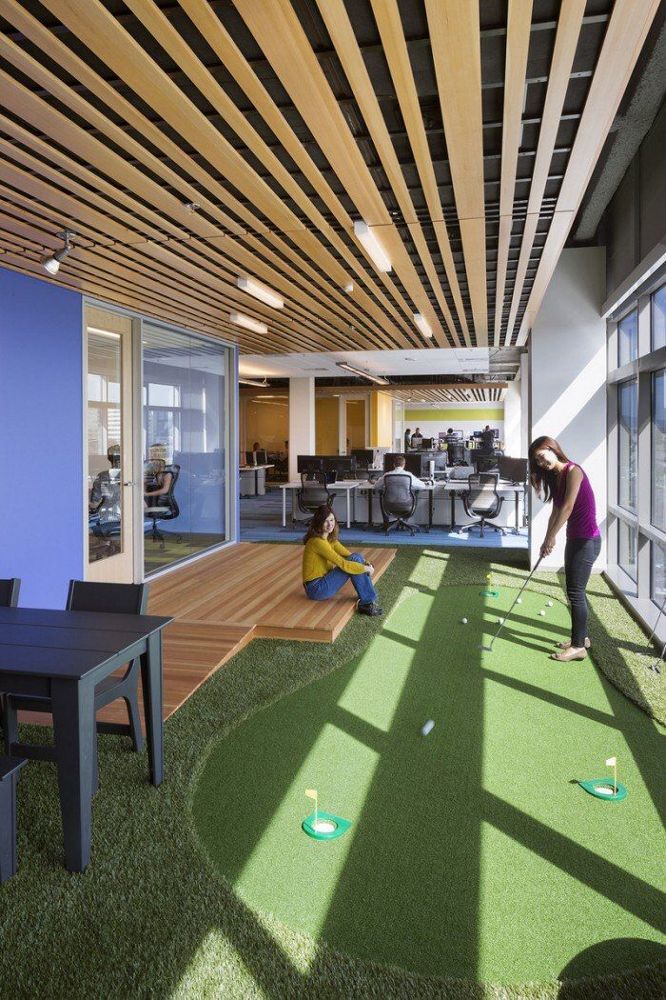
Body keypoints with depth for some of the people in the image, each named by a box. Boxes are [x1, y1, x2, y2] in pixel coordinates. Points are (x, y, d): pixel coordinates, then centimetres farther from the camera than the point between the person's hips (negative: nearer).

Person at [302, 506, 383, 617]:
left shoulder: (330, 538, 8)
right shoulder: (317, 542, -22)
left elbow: (348, 554, 6)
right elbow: (343, 564, -25)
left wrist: (366, 564, -11)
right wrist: (366, 569, -14)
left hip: (323, 581, 9)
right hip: (316, 588, -9)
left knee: (357, 557, -3)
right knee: (355, 559, -16)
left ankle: (369, 601, -7)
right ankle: (367, 603, -11)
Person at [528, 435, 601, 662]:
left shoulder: (573, 471, -15)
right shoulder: (555, 478, 11)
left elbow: (568, 507, -22)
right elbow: (556, 512, 11)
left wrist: (551, 537, -20)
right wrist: (547, 541, 3)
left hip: (587, 540, -9)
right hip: (574, 539, 9)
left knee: (575, 592, -5)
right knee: (575, 590, 16)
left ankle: (578, 647, 3)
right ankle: (581, 636, 29)